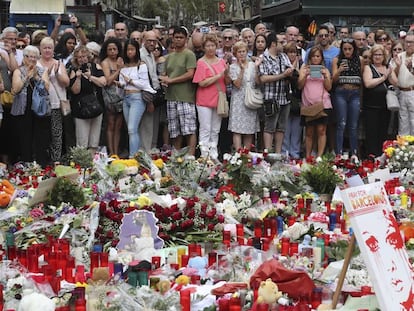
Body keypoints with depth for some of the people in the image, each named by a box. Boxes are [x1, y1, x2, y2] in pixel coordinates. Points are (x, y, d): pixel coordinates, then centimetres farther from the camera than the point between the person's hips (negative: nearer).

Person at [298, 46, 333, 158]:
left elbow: (329, 87, 5)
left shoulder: (325, 70, 14)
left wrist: (325, 75, -9)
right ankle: (307, 157, 6)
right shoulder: (304, 68, 12)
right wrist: (305, 75, -11)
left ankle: (319, 156, -7)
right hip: (308, 104, 0)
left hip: (323, 104, 0)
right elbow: (299, 86, 4)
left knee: (321, 130, -6)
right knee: (309, 132, 3)